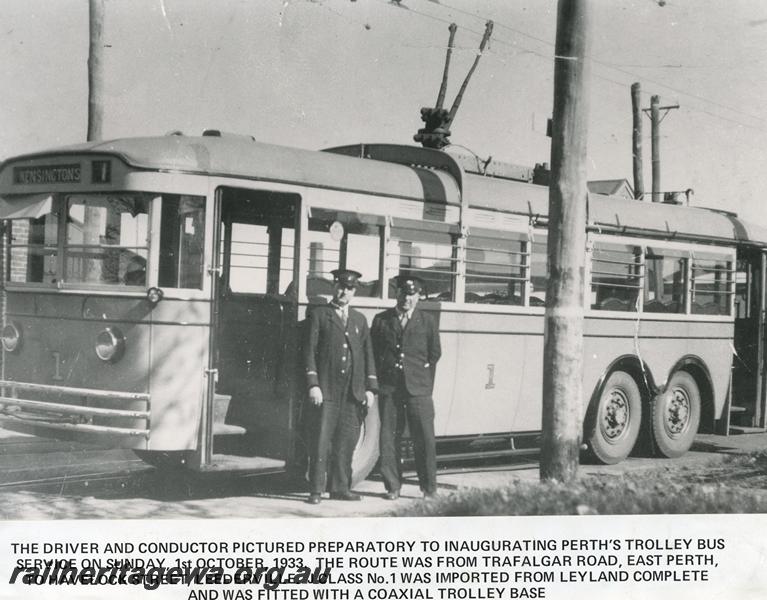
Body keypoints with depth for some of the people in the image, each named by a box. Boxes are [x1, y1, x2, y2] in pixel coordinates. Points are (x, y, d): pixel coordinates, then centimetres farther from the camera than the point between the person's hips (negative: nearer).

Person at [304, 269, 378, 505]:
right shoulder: (318, 315, 6)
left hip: (353, 392, 4)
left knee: (346, 441, 3)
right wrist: (313, 384, -10)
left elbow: (368, 354, 15)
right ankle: (316, 489, -1)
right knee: (322, 439, -5)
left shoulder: (359, 319, 18)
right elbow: (309, 351, 0)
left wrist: (370, 388, 6)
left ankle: (340, 487, 11)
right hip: (326, 389, -4)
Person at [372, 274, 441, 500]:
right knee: (389, 437, 1)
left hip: (418, 388, -1)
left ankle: (429, 488, 6)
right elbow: (373, 353, 11)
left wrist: (425, 382, 8)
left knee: (424, 438, -3)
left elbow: (435, 354, 11)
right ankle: (392, 487, 10)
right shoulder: (381, 320, 10)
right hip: (389, 388, 1)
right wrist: (379, 381, 6)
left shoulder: (428, 321, 8)